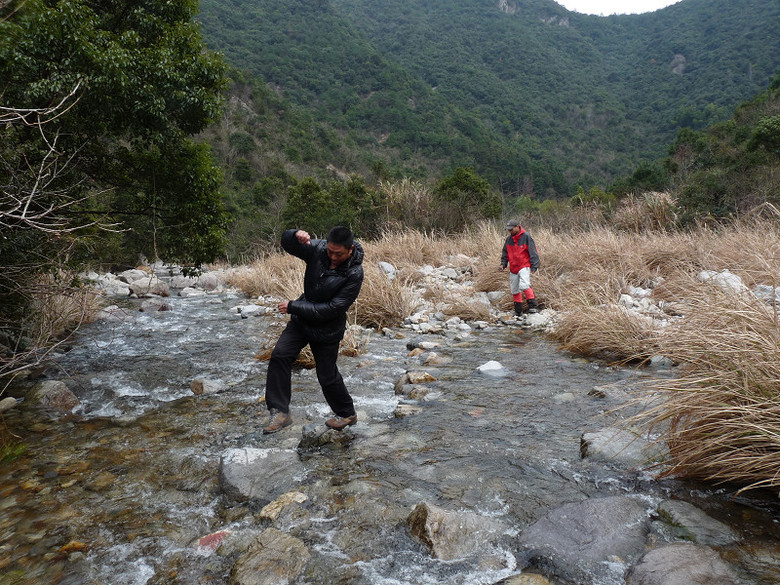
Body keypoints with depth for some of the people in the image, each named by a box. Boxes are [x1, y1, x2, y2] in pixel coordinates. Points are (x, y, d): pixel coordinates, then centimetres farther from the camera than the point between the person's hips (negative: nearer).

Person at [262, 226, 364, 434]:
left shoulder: (354, 274, -26)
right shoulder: (318, 248, -13)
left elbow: (332, 309, -28)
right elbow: (286, 242, -6)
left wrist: (292, 307, -25)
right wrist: (296, 235, -32)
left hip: (327, 329, -5)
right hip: (302, 318, 5)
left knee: (327, 376, 7)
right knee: (279, 355, -11)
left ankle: (347, 414, 34)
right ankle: (280, 412, -3)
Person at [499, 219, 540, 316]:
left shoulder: (526, 237, -7)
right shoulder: (508, 239, 9)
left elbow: (533, 252, -8)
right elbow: (505, 253, 21)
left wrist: (534, 266, -12)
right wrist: (503, 264, 10)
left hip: (524, 266, -6)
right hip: (513, 269, 6)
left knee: (524, 285, -27)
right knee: (514, 290, 9)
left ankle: (533, 305, -20)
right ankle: (518, 311, 21)